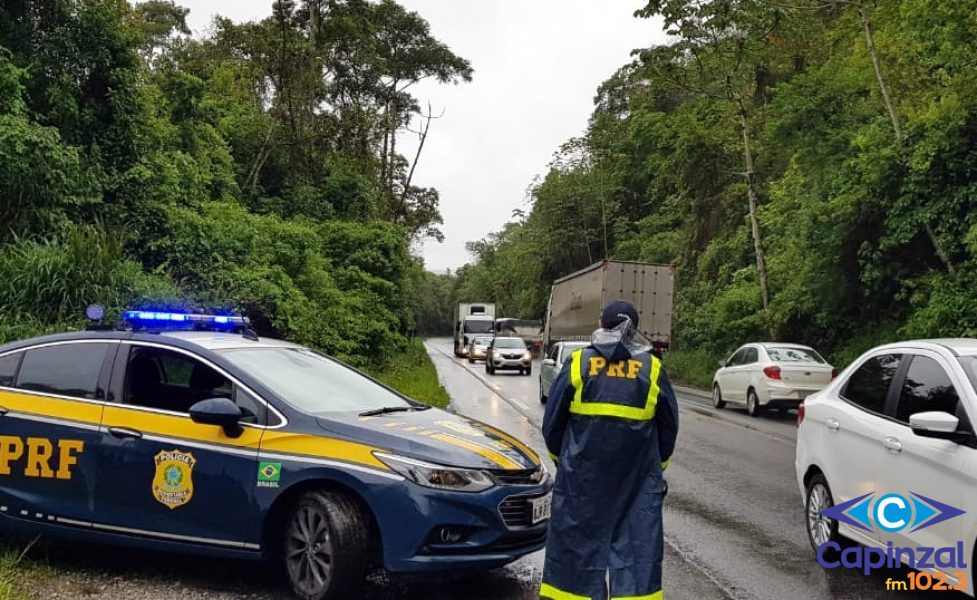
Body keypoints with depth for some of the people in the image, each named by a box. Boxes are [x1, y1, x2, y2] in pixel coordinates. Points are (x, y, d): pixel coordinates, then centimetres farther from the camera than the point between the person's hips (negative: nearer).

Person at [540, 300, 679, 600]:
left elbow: (552, 421, 2)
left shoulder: (577, 363, -3)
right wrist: (658, 464, 24)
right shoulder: (652, 368, -1)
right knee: (638, 541, 6)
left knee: (576, 541, 10)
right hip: (638, 477, 0)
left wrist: (560, 457, 18)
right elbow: (669, 427, 8)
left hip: (581, 474, 0)